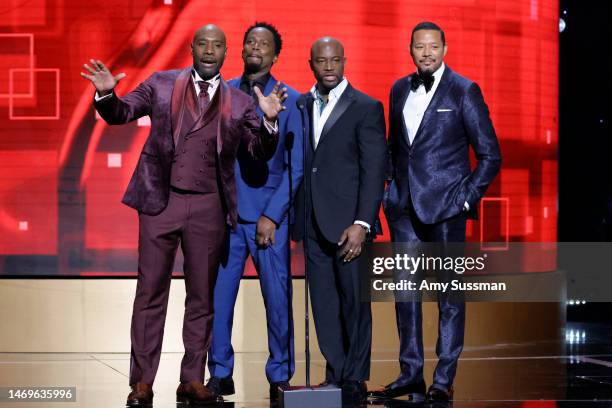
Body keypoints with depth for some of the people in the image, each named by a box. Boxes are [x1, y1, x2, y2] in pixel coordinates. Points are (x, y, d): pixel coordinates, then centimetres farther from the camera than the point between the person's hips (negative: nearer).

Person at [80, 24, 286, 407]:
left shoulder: (239, 102, 7)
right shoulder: (161, 84, 6)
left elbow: (262, 150, 5)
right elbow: (120, 114, 7)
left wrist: (270, 119, -14)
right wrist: (107, 93, -14)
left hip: (209, 207, 1)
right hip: (161, 201, -1)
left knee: (202, 297, 7)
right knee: (151, 293, 0)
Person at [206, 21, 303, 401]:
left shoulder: (290, 99, 2)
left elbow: (296, 166, 0)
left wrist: (272, 216, -8)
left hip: (269, 217, -2)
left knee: (278, 299, 0)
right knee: (217, 297, 0)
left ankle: (280, 377, 12)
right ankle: (220, 374, 12)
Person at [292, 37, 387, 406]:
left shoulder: (366, 108, -4)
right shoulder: (301, 106, 12)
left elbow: (375, 171, -8)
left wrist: (362, 223, -15)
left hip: (348, 221, -5)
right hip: (313, 223, 5)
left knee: (354, 303, 1)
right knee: (323, 304, 7)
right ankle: (335, 376, 15)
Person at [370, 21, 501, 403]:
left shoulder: (464, 91, -5)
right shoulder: (400, 89, 11)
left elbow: (490, 155, -4)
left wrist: (466, 197, -10)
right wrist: (394, 186, 11)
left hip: (446, 206, -5)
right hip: (405, 206, 5)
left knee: (449, 294, 0)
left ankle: (444, 380, 5)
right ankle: (411, 374, 15)